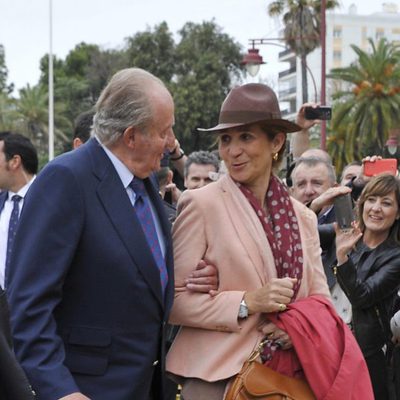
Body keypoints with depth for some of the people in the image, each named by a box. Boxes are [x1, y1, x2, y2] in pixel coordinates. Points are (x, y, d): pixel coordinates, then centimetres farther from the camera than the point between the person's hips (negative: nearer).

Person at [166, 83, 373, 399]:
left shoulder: (303, 217, 7)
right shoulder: (201, 205, -8)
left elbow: (320, 299, 11)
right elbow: (173, 300, -10)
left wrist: (303, 324, -9)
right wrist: (247, 303, -18)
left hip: (289, 374, 5)